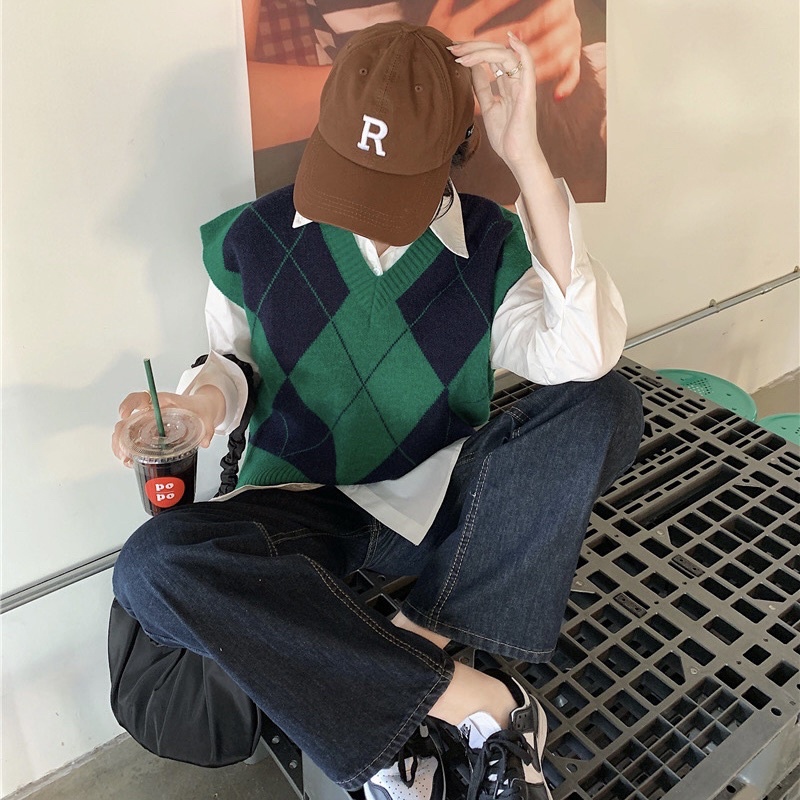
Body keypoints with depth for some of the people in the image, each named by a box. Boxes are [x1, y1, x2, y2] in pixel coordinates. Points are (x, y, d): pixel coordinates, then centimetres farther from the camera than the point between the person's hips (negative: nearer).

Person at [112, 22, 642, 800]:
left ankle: (418, 641, -24)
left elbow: (585, 356, -26)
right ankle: (469, 698, -27)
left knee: (606, 405, -23)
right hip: (304, 502, 1)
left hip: (443, 502, 0)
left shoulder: (490, 244, -7)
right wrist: (205, 398, -14)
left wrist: (527, 158, -29)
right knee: (151, 567, -31)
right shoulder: (254, 238, -5)